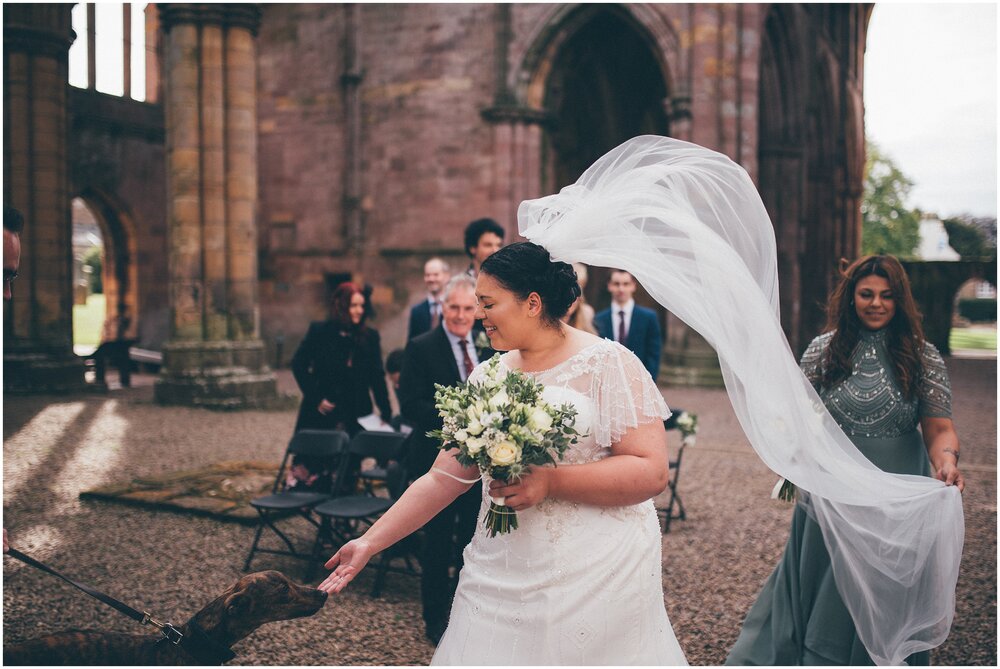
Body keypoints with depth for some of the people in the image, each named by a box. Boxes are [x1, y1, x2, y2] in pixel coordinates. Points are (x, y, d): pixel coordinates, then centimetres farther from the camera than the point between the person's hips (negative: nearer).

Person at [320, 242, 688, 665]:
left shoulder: (607, 364, -8)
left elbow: (652, 472, -16)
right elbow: (443, 478, 8)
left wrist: (550, 482, -23)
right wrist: (370, 543, 4)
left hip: (597, 581, -4)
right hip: (500, 579, 5)